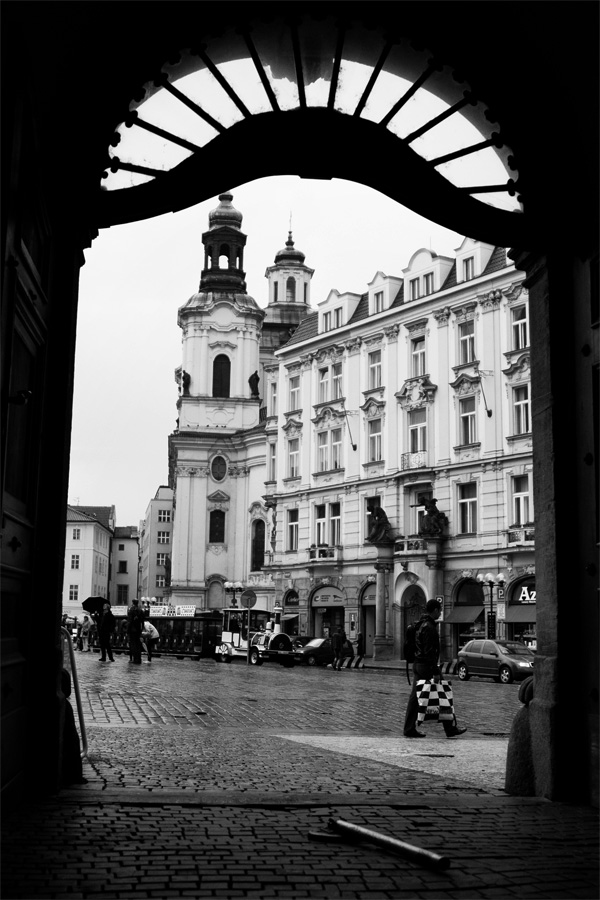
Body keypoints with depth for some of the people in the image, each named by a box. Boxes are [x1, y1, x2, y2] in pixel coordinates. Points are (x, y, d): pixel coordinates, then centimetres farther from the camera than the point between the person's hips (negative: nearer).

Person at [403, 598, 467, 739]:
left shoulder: (421, 625, 14)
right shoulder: (429, 627, -16)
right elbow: (429, 652, -21)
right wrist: (435, 671, -20)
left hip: (417, 664, 10)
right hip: (427, 666, -10)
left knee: (415, 698, 7)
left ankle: (409, 729, 7)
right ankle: (451, 729, 9)